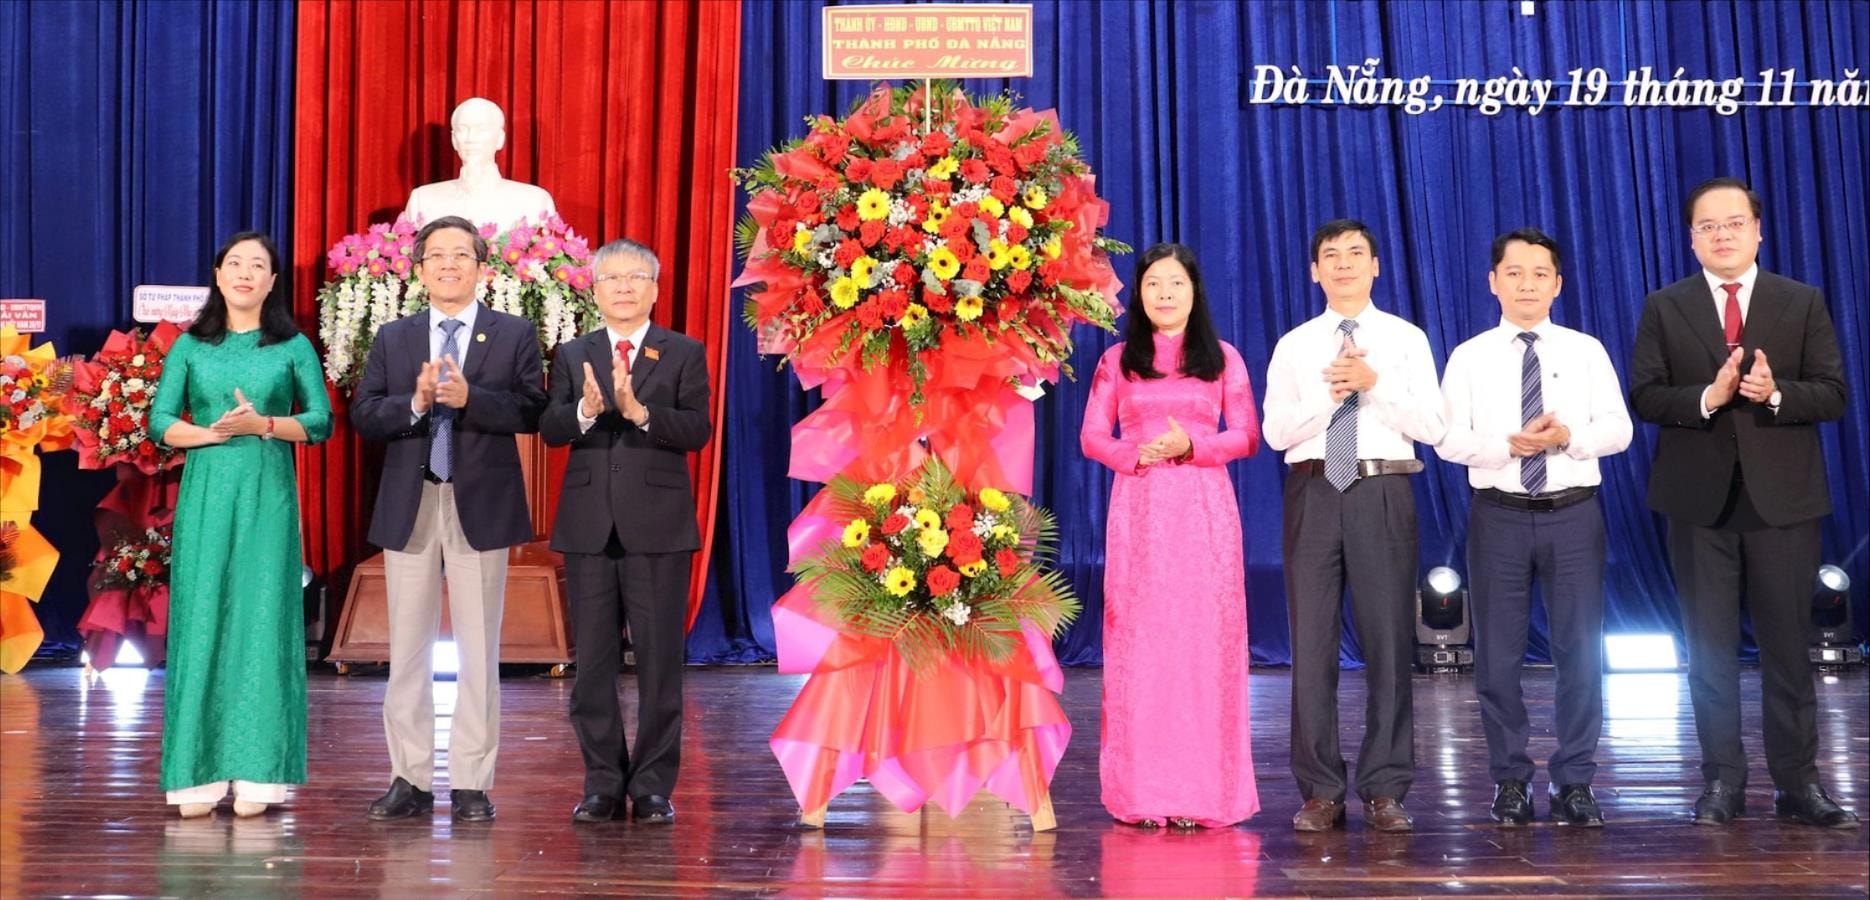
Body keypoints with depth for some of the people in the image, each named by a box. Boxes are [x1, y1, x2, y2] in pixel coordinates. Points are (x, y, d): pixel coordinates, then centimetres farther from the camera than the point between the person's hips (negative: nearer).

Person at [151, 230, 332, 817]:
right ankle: (198, 774, 2)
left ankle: (256, 774, -1)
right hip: (205, 493, 1)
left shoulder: (294, 347, 8)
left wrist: (263, 425, -12)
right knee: (201, 618, -2)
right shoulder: (190, 346, 11)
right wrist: (209, 433, -13)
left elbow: (321, 421, 4)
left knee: (262, 618, -4)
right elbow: (160, 421, 5)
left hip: (267, 494, -1)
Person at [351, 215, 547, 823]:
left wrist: (468, 397, -22)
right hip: (409, 509, 3)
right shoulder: (392, 339, 11)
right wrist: (414, 403, -17)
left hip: (481, 508, -2)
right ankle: (411, 780, 16)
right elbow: (363, 416, 0)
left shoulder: (515, 335, 3)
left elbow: (531, 412, -9)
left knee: (479, 652, 2)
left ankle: (471, 784, 9)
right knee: (407, 651, 7)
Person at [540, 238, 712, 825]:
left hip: (658, 528, -2)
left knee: (660, 662, 1)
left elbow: (697, 430, -9)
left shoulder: (685, 354, 4)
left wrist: (637, 410, -23)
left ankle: (653, 787, 10)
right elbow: (550, 430, -2)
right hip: (589, 527, 3)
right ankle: (603, 784, 16)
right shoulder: (572, 355, 11)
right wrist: (587, 409, -22)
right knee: (593, 662, 7)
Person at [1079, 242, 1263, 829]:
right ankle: (1141, 792, 3)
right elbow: (1092, 436, 7)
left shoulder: (1223, 359, 9)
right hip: (1138, 509, 1)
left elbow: (1248, 437, 5)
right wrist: (1137, 454, -11)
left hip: (1205, 510, 0)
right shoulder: (1117, 361, 10)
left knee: (1205, 640, -4)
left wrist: (1192, 445, -11)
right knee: (1138, 640, -2)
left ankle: (1205, 790, 3)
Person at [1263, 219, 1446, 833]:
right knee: (1312, 641, 1)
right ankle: (1321, 791, 9)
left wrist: (1374, 384, -12)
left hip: (1383, 492, -1)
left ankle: (1385, 790, 9)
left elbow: (1432, 426, -1)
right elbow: (1276, 431, 2)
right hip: (1314, 492, 1)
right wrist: (1330, 392, -11)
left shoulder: (1406, 340, 8)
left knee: (1389, 639, 0)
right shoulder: (1294, 346, 11)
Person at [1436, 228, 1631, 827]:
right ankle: (1509, 780, 15)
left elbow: (1617, 429, 1)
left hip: (1574, 512, 1)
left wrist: (1569, 436, -17)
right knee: (1498, 652, 3)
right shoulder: (1469, 357, 5)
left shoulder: (1586, 351, 8)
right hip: (1499, 514, 0)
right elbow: (1449, 440, -3)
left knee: (1580, 647, 2)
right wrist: (1510, 445, -18)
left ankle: (1575, 782, 13)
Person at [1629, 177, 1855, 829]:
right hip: (1700, 499, 0)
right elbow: (1644, 397, -2)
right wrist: (1708, 397, -19)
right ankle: (1722, 781, 13)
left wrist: (1775, 393, -19)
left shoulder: (1803, 303, 6)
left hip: (1782, 497, 0)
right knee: (1710, 647, 5)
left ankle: (1798, 783, 11)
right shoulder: (1664, 309, 6)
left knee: (1787, 643, 3)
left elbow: (1831, 394, 0)